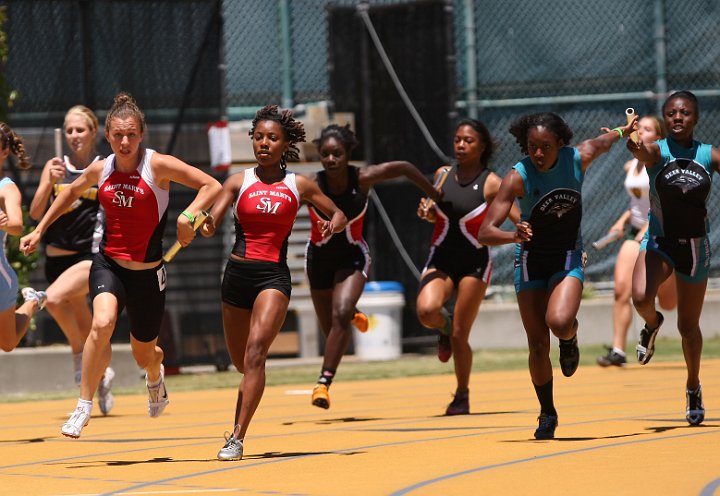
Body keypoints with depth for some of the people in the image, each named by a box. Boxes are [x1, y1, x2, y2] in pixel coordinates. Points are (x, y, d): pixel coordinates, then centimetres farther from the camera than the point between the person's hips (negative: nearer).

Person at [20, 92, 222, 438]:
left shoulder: (158, 165, -11)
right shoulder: (100, 170, 1)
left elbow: (212, 186, -10)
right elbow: (71, 192, 22)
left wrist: (188, 215, -27)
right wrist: (39, 231, 22)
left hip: (147, 274, -1)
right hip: (108, 264, 1)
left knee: (144, 355, 13)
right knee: (102, 323, -30)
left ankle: (155, 375, 54)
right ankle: (83, 408, -19)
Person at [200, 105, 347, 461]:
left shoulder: (299, 185, 5)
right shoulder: (238, 182, 5)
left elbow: (338, 214, 16)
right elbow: (211, 223, -6)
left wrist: (334, 224, -8)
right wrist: (204, 224, -30)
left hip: (274, 275, -2)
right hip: (237, 273, 2)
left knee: (256, 351, -21)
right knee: (241, 362, 12)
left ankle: (237, 438, -24)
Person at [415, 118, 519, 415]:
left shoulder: (491, 183, -9)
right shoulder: (442, 174, 3)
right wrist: (426, 212, -4)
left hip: (474, 264, -3)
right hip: (440, 260, 3)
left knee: (460, 336, -3)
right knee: (426, 310, -26)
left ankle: (462, 396, 19)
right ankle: (444, 328, 11)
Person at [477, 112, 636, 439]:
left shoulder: (578, 158, -15)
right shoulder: (518, 177, -21)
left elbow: (600, 142, 12)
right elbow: (485, 233, -27)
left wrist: (623, 131, 33)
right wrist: (514, 236, -47)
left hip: (568, 258, 0)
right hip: (531, 260, 0)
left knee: (559, 322, -28)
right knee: (538, 345, -1)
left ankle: (570, 340, 10)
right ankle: (547, 414, 21)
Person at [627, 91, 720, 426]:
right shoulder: (657, 152, -10)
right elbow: (641, 150, -33)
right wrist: (635, 143, -58)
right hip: (659, 242, -1)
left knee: (688, 325, 10)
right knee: (641, 298, -29)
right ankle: (652, 324, 10)